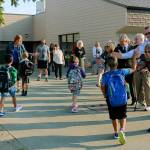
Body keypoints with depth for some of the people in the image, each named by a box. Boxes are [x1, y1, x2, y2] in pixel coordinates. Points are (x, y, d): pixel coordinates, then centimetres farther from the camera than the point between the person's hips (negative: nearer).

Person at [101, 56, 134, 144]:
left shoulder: (106, 75, -6)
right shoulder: (122, 72, -4)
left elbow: (102, 87, -12)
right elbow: (133, 70, 9)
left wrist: (105, 95, 5)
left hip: (111, 100, 1)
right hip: (122, 99, 0)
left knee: (114, 117, 19)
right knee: (123, 117, 10)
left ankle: (116, 133, 30)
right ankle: (122, 130, -14)